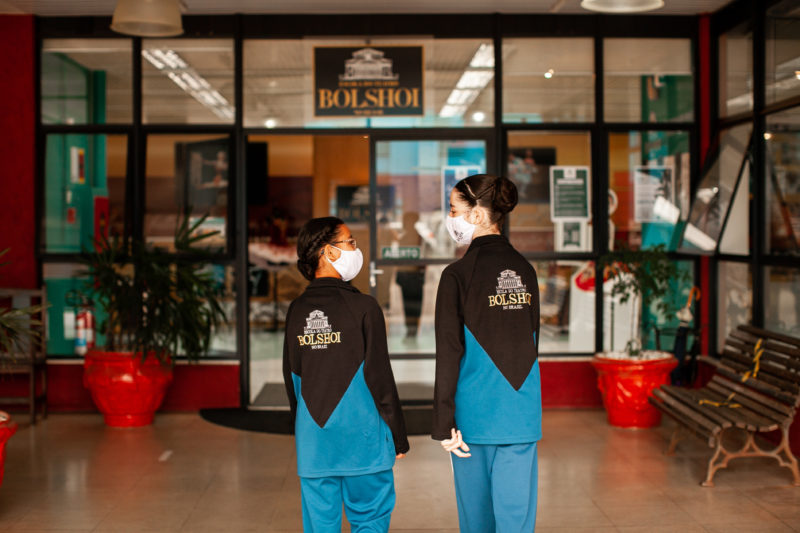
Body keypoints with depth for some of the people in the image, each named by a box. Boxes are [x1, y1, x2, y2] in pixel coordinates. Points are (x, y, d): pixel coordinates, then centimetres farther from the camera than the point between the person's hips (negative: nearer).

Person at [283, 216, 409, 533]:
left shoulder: (297, 311, 3)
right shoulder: (363, 307, -11)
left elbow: (292, 379, 10)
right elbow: (380, 377, -9)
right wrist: (398, 436, 0)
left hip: (312, 440, 4)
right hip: (360, 438, -4)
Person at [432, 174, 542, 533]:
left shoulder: (458, 274, -10)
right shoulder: (525, 271, 6)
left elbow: (449, 354, -12)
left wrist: (444, 424, -9)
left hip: (476, 411, -4)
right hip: (523, 411, 4)